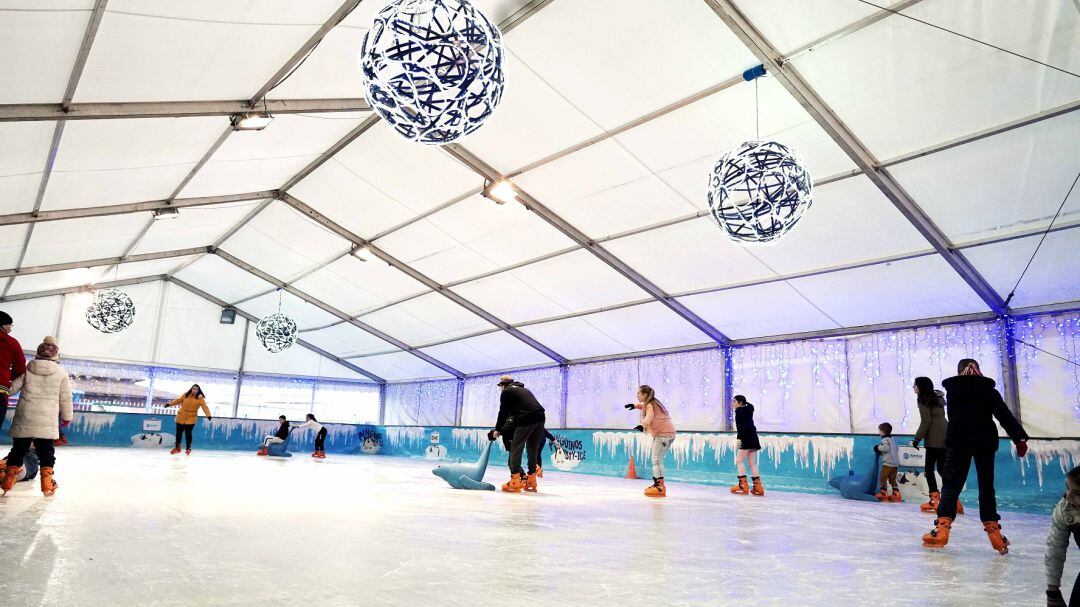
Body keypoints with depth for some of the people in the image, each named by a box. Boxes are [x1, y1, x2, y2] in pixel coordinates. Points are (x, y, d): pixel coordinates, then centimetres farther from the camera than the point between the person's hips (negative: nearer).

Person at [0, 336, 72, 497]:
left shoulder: (28, 368, 2)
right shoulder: (61, 373, 0)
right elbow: (65, 398, 5)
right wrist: (66, 416, 15)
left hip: (24, 418, 2)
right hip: (48, 421, -2)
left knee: (18, 449, 14)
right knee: (46, 452, 6)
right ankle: (47, 483, 2)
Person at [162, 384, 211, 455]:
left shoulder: (200, 398, -8)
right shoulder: (185, 395, 0)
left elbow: (204, 407, -17)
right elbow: (178, 400, 12)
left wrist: (208, 415, -28)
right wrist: (169, 404, 6)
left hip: (191, 418, -3)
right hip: (181, 417, 3)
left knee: (188, 433, -2)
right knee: (179, 432, 10)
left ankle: (188, 448, 17)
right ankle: (177, 448, 27)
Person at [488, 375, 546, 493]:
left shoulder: (506, 392, 11)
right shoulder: (524, 389, 32)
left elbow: (503, 412, 8)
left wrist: (497, 430, 18)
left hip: (526, 420, -7)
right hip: (540, 418, 7)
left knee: (516, 448, -2)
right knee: (532, 450, 13)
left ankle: (515, 481, -8)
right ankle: (531, 482, 15)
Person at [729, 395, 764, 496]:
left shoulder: (740, 411, -9)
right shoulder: (747, 409, 18)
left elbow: (741, 426, -20)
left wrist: (739, 438, -22)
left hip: (747, 439, -9)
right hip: (753, 439, 9)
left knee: (739, 460, -3)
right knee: (752, 463, 10)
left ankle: (743, 485, -5)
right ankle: (758, 487, 9)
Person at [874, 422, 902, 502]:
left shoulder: (885, 439, -10)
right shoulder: (893, 439, 18)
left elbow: (886, 448, -24)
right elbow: (897, 448, 24)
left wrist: (878, 447, -10)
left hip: (888, 463, -9)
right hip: (896, 463, 9)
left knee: (883, 478, -5)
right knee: (892, 479, 13)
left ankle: (883, 492, -8)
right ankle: (896, 493, 9)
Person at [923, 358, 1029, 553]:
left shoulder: (952, 388, 6)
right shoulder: (988, 389, 4)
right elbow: (1004, 415, -4)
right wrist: (1020, 438, -8)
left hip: (957, 440, -1)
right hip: (985, 441, 1)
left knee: (951, 484, -1)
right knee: (986, 486, 10)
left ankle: (942, 527, -15)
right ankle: (994, 533, 8)